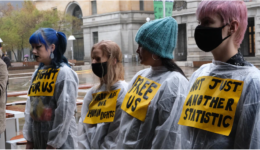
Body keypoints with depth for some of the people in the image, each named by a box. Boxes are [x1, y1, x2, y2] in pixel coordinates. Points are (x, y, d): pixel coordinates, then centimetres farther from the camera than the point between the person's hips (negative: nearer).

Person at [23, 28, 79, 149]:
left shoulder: (65, 73, -12)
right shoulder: (37, 74, 9)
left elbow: (65, 112, -15)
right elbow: (30, 107, 10)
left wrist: (53, 143, -15)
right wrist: (29, 140, 7)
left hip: (61, 142, -7)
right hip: (38, 140, 7)